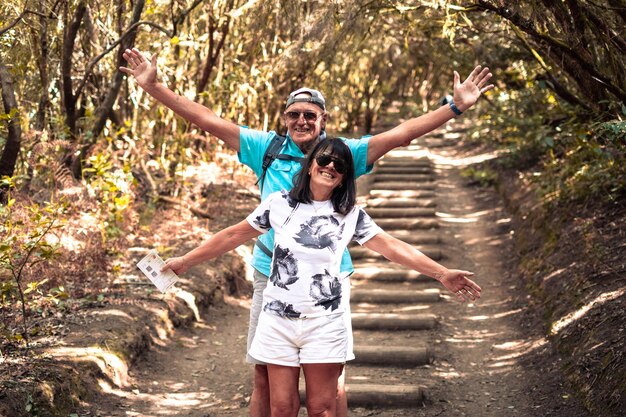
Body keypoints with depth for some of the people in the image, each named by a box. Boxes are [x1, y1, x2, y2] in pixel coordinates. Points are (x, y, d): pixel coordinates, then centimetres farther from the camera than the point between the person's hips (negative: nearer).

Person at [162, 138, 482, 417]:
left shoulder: (351, 215, 2)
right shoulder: (279, 204, 1)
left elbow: (393, 247, -2)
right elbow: (233, 236, 8)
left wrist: (442, 273, -10)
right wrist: (185, 261, 10)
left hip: (324, 323, 0)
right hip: (278, 321, 1)